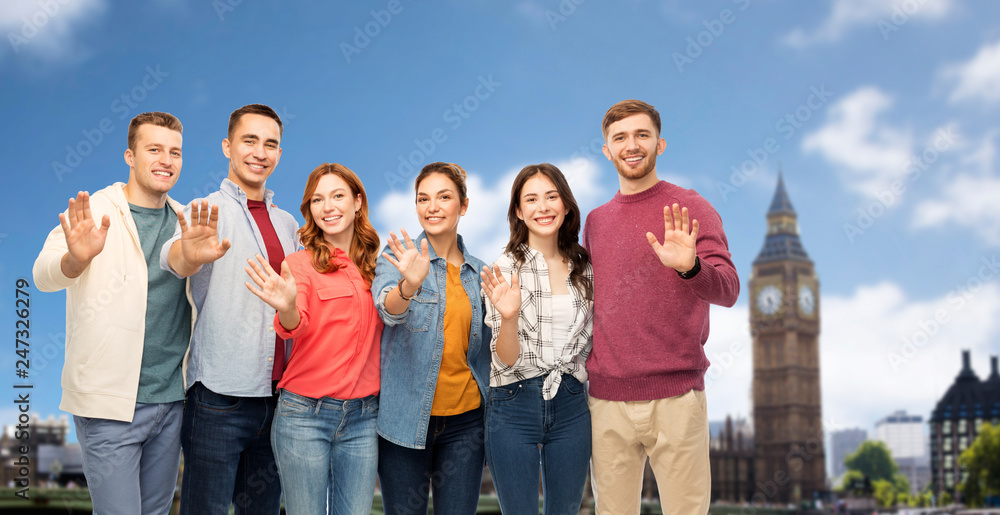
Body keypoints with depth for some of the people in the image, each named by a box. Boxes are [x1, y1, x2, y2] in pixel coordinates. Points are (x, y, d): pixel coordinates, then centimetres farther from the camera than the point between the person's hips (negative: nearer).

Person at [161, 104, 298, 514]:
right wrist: (188, 255, -49)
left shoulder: (288, 225, 15)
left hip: (278, 396, 6)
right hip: (219, 398, -5)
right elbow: (172, 256, -25)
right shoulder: (206, 213, -3)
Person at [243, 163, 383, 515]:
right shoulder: (301, 263, -3)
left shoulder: (374, 266, 9)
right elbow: (295, 327, -19)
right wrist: (288, 309, -40)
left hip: (364, 416, 3)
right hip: (305, 414, -3)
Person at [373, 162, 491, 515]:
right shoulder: (399, 257, -3)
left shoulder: (478, 272, 8)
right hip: (407, 419, -3)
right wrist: (410, 285, -44)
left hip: (465, 420, 3)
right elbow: (388, 309, -25)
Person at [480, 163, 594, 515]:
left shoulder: (585, 269, 6)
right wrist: (509, 316, -29)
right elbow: (506, 361, -11)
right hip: (514, 406, -3)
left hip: (572, 407, 3)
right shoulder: (504, 270, -5)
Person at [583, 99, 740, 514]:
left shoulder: (689, 208, 0)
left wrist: (689, 267, -31)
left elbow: (727, 290, -11)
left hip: (676, 397, -3)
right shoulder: (595, 221, 14)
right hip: (606, 401, 4)